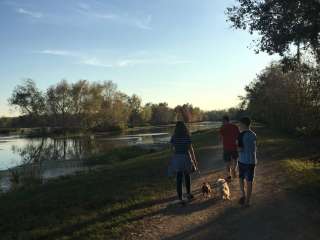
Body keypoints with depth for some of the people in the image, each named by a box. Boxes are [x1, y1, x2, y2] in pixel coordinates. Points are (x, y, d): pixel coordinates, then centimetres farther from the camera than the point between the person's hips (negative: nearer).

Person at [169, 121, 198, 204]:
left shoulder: (174, 137, -1)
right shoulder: (187, 137, -9)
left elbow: (173, 148, 2)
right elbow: (191, 149, -8)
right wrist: (194, 159, -2)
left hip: (177, 158, 2)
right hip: (185, 158, -1)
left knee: (179, 179, 5)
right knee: (187, 177, 20)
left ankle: (180, 198, 3)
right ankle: (188, 194, 35)